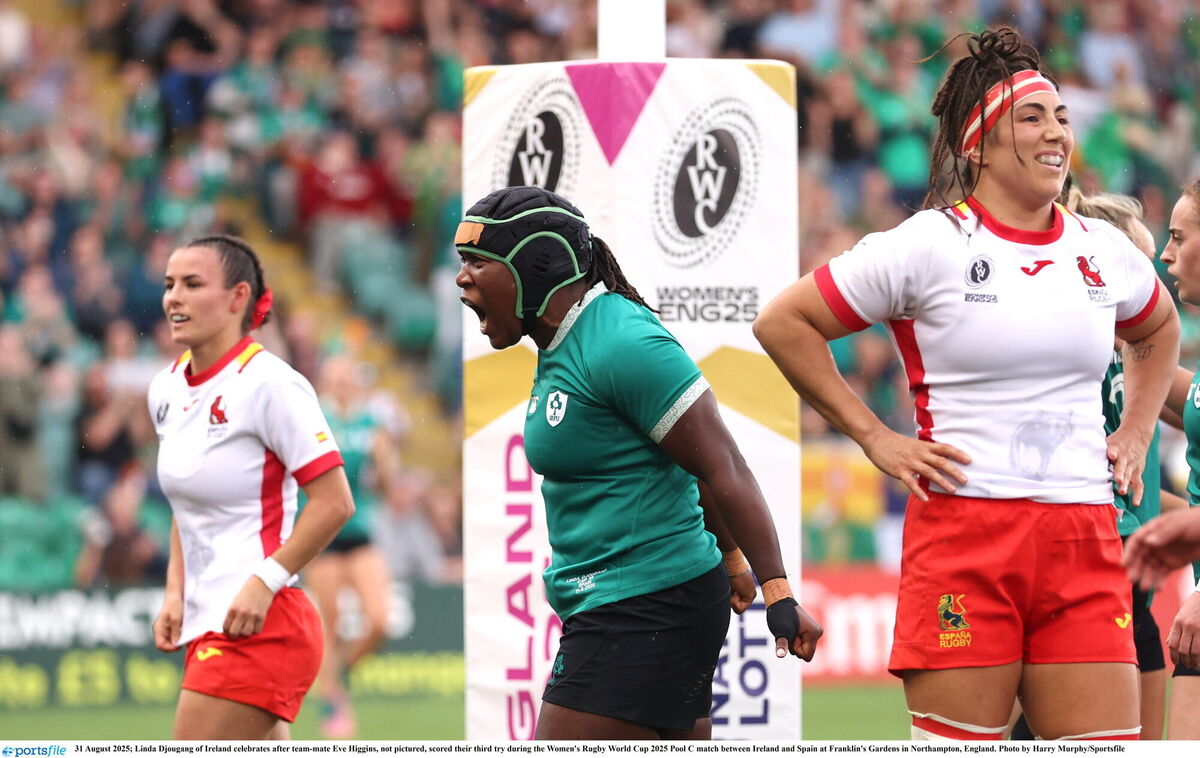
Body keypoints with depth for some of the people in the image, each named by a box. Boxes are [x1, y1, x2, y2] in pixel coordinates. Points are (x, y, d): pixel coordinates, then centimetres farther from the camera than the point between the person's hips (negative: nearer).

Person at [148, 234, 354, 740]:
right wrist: (176, 594, 10)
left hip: (257, 625, -8)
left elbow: (334, 503, -14)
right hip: (205, 624, 8)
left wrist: (264, 583, -18)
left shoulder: (269, 384, -12)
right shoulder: (167, 390, 12)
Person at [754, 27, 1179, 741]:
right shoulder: (930, 247, -2)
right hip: (964, 537, -4)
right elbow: (783, 322, 2)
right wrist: (873, 436, -1)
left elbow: (1159, 331, 35)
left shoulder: (1104, 249, 12)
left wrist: (1136, 434, 21)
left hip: (1084, 544, 4)